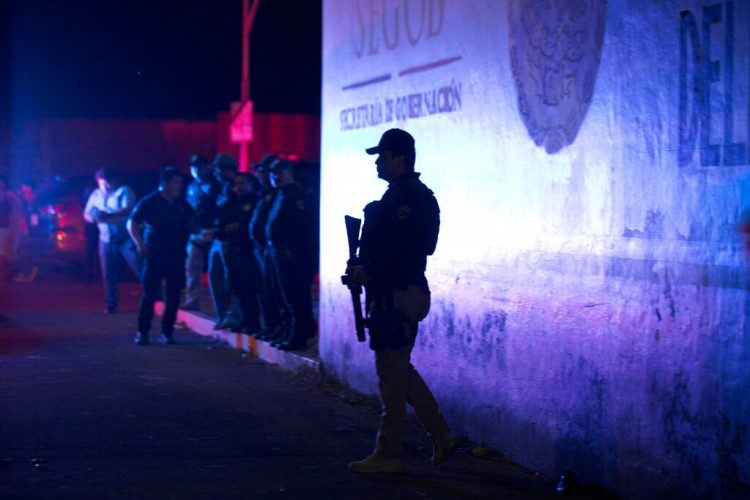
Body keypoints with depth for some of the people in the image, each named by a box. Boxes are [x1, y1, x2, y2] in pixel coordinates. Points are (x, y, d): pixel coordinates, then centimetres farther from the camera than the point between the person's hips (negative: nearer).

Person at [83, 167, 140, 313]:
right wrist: (92, 216, -12)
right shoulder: (96, 195, 14)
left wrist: (108, 215, -32)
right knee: (109, 275, 5)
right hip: (106, 240, 5)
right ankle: (110, 305, 13)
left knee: (141, 269, -11)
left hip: (126, 238, -4)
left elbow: (127, 209, -18)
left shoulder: (124, 191, -3)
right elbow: (86, 214, 14)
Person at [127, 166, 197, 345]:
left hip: (176, 257, 4)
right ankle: (143, 332, 2)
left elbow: (193, 227, 14)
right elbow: (132, 224, -1)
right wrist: (140, 244, -12)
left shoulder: (183, 206, 10)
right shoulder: (149, 203, -2)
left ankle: (167, 332, 11)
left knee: (173, 296, 3)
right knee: (149, 295, -6)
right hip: (155, 255, -4)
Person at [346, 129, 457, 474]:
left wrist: (367, 270, -19)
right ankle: (441, 436, 19)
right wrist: (363, 268, 10)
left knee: (392, 372, -5)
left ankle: (388, 455, 1)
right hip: (394, 293, 11)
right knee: (399, 370, 16)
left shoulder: (406, 195, -14)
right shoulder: (403, 193, 18)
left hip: (397, 294, -11)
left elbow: (404, 246, -24)